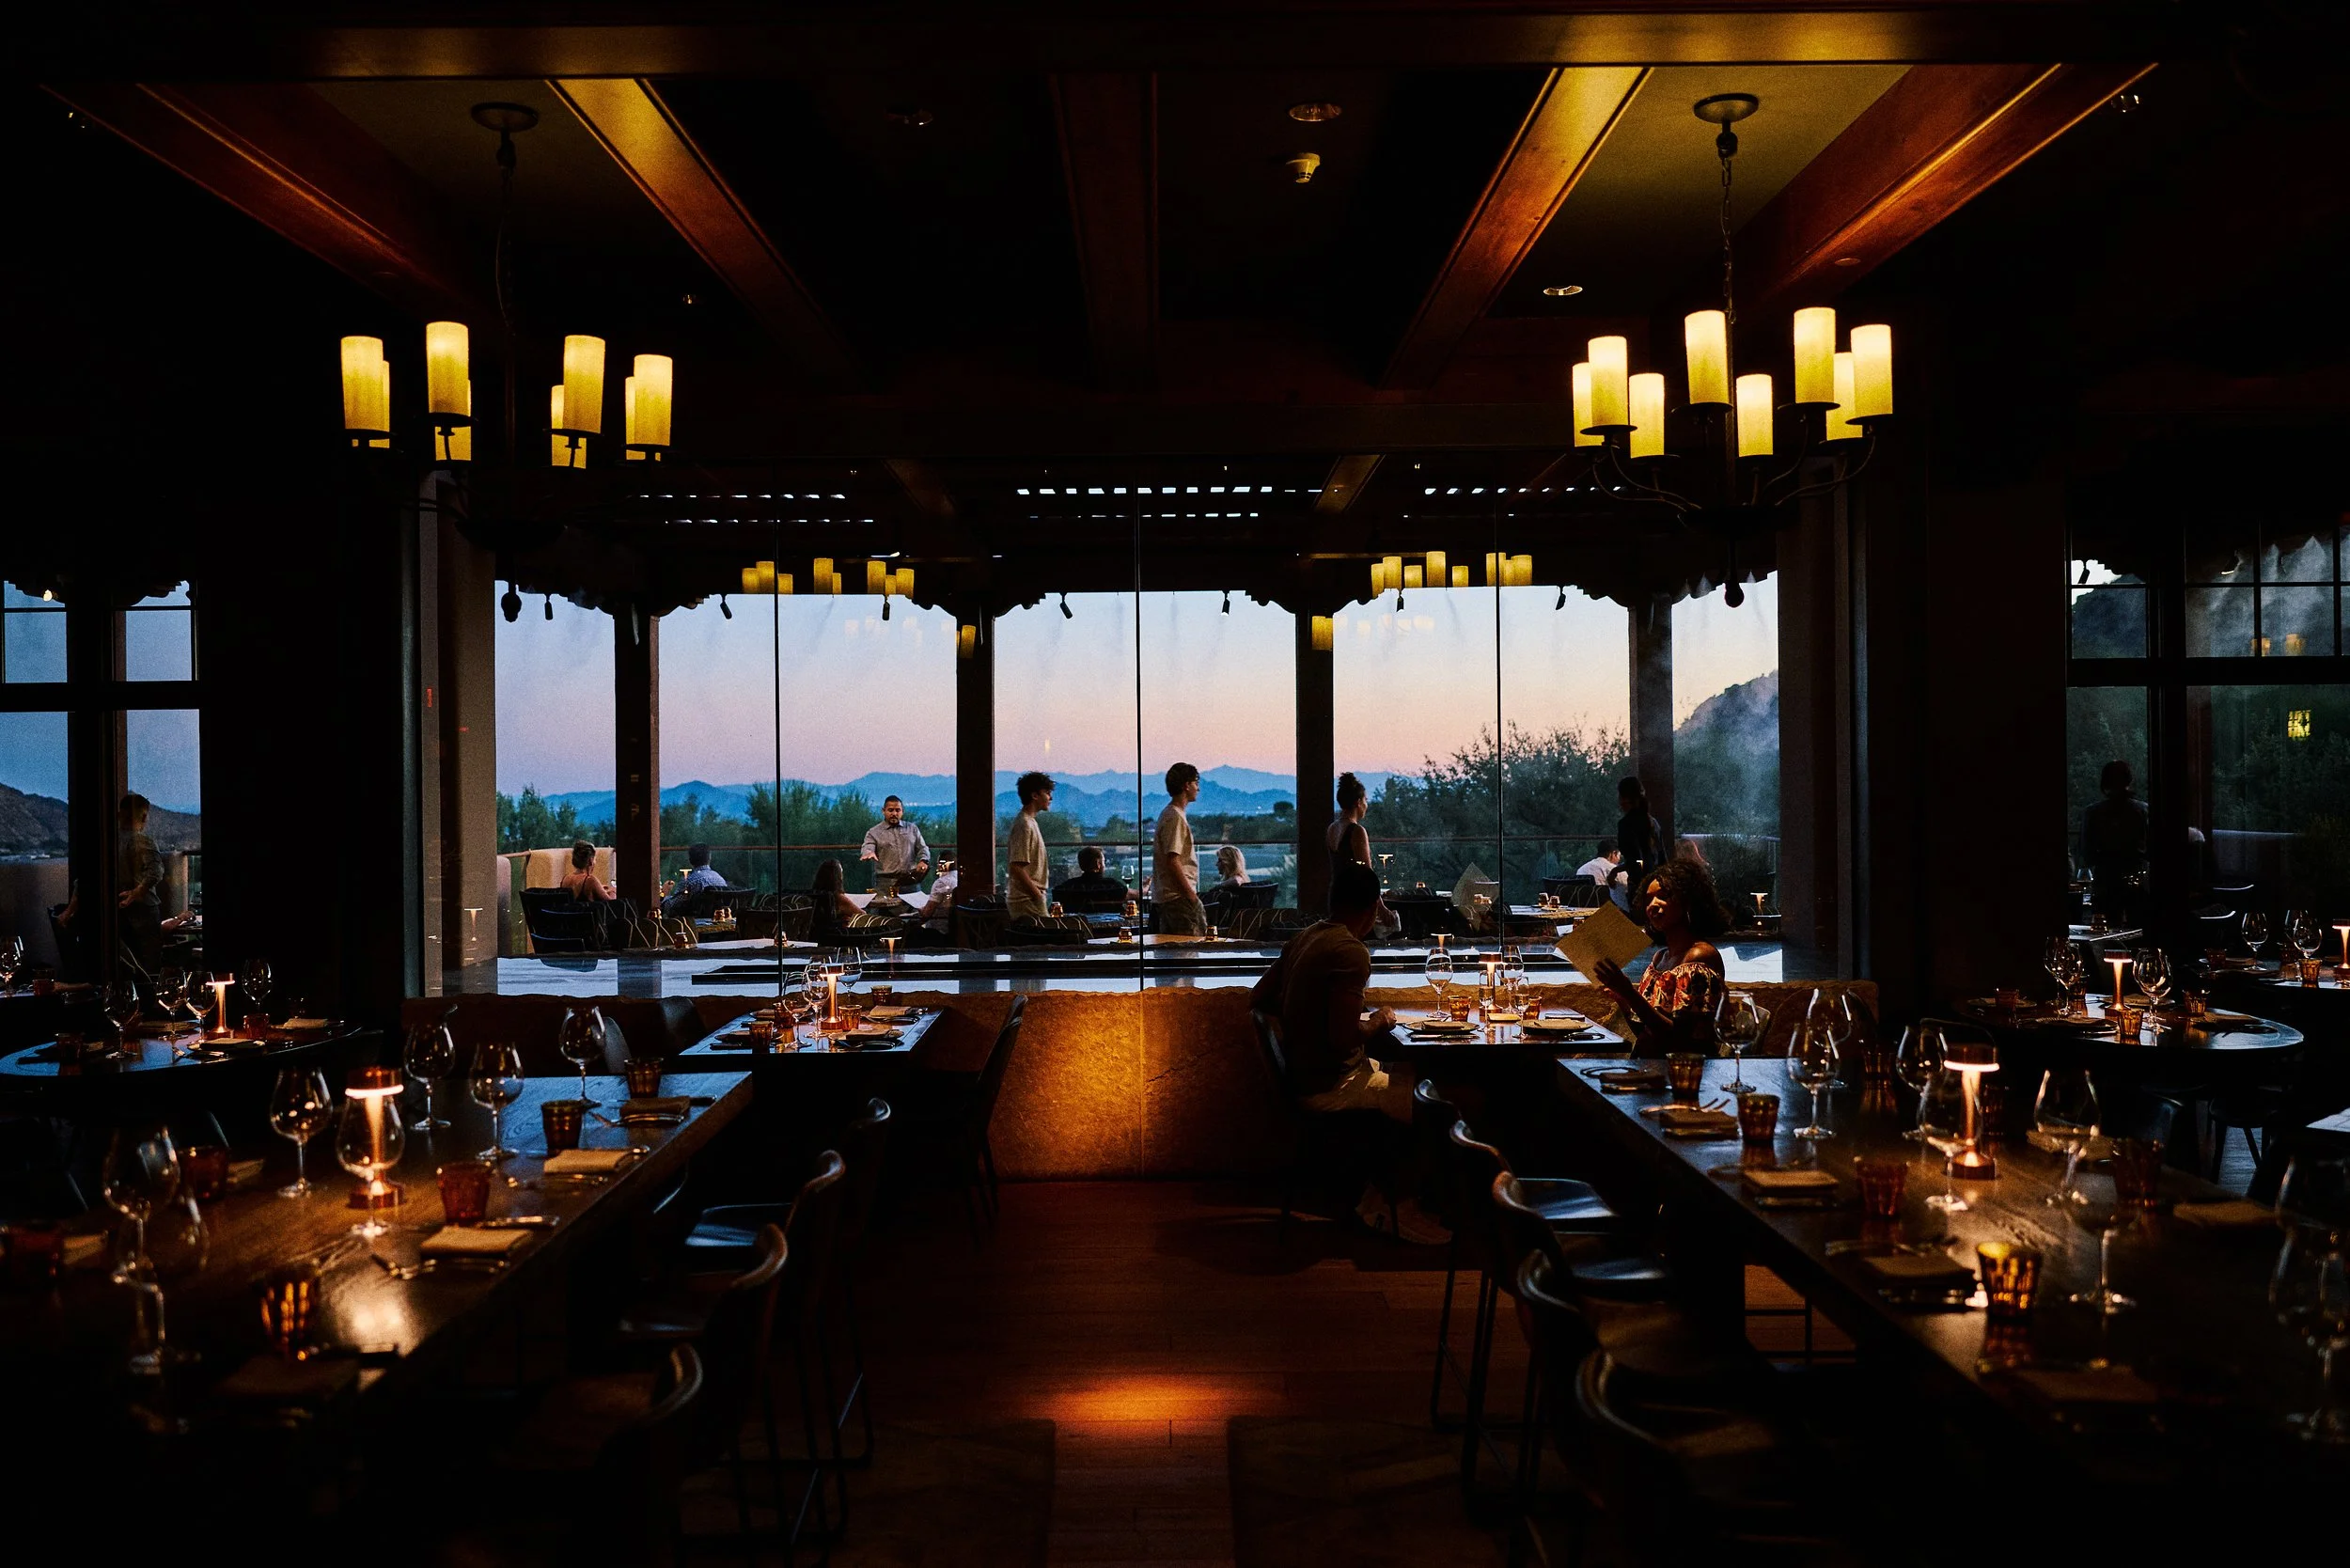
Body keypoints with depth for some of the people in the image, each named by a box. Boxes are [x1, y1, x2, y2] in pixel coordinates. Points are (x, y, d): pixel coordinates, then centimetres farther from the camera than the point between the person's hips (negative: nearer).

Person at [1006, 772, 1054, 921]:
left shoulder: (1029, 822, 17)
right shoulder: (1024, 825, -15)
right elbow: (1017, 868, -21)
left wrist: (1041, 897, 17)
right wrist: (1040, 897, -17)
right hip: (1028, 903, -10)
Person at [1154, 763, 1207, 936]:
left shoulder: (1168, 814, 17)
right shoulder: (1176, 818, -14)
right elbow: (1172, 861, -21)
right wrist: (1191, 896, -18)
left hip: (1166, 898, 10)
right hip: (1180, 897, -10)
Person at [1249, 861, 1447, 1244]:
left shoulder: (1304, 938, 6)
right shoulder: (1351, 952, -21)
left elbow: (1259, 998, 15)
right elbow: (1342, 1039, -28)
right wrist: (1377, 1025, -8)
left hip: (1303, 1077, 10)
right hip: (1331, 1087, -10)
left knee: (1406, 1077, 22)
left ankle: (1379, 1198, 22)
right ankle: (1401, 1209, 12)